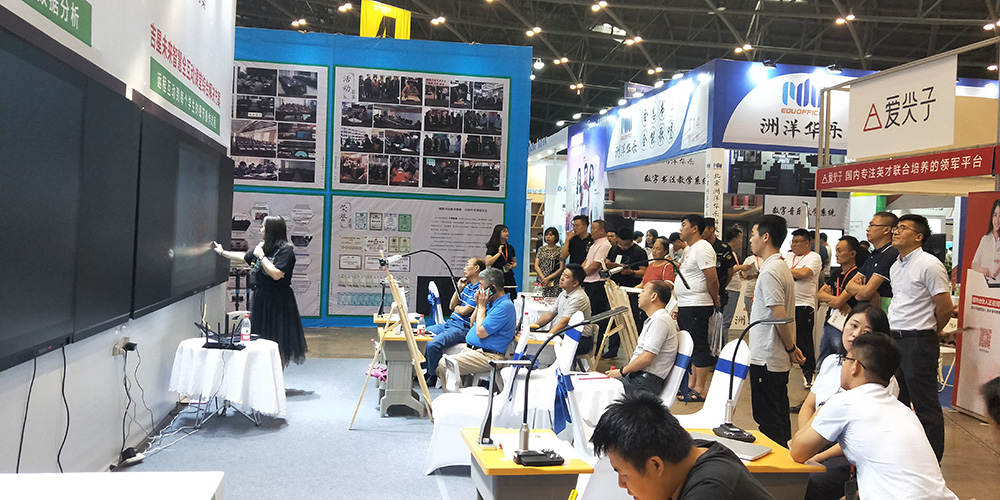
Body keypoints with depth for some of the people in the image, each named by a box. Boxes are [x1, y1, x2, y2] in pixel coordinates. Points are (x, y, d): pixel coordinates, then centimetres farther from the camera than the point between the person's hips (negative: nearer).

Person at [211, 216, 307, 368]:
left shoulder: (285, 250, -14)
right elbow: (244, 257, 27)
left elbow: (276, 274, -24)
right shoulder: (262, 246, 10)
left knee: (277, 344, -3)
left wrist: (261, 256, -16)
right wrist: (222, 252, 35)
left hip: (276, 303, -8)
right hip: (260, 299, 8)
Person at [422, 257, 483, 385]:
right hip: (449, 323, 10)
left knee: (433, 344, -29)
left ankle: (433, 376, -9)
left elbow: (464, 311, -18)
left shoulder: (479, 290, -14)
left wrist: (456, 307, 3)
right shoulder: (467, 286, 16)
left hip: (462, 328, -10)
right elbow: (451, 306, 15)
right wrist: (459, 289, 5)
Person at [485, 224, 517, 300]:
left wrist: (512, 266, 2)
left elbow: (515, 262, 25)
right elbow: (488, 263, -14)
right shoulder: (492, 247, 0)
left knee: (511, 299, -5)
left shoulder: (510, 247, 14)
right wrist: (499, 253, -11)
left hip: (509, 278, 5)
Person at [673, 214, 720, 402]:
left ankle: (699, 391, 0)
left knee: (699, 347, -4)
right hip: (685, 306, 10)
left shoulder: (702, 248, -15)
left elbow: (712, 280, -19)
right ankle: (691, 385, 23)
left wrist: (715, 301, -6)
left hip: (696, 307, -10)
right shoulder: (689, 249, 18)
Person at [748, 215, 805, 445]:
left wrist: (791, 348, -11)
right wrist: (792, 348, 14)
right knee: (780, 415, 17)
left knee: (767, 419, -2)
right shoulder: (782, 267, 13)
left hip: (766, 358, -10)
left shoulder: (770, 271, -18)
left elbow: (780, 316, -22)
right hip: (778, 358, 10)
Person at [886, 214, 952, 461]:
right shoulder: (895, 266, 13)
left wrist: (926, 334, 2)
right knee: (897, 400, 18)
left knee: (925, 404, -1)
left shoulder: (929, 265, -13)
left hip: (918, 343, -9)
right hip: (894, 339, 9)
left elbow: (945, 309, -12)